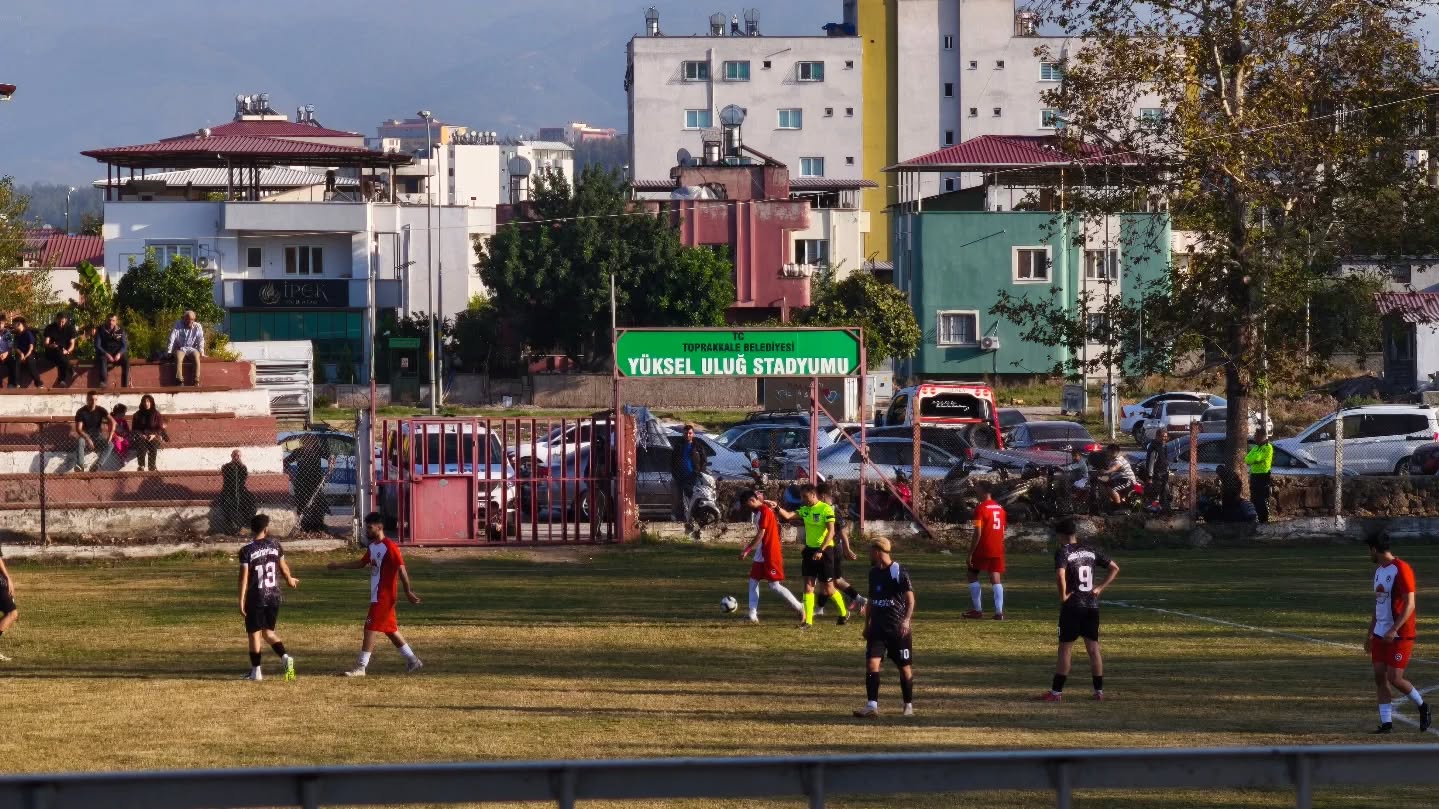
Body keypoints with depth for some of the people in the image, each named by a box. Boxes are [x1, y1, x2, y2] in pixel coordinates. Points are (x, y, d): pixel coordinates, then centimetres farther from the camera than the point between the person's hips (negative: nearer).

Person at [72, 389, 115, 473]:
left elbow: (112, 422, -8)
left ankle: (96, 466, -39)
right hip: (85, 436, -2)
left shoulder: (100, 410, -1)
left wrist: (110, 437, -22)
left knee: (110, 445, -27)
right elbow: (78, 429, -16)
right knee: (79, 441, -37)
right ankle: (80, 465, -47)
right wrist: (87, 439, -32)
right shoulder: (81, 412, -7)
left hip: (98, 437, 2)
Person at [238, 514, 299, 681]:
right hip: (274, 597, 4)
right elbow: (283, 567, 15)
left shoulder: (247, 551, -11)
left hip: (255, 599, -4)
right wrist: (290, 580, 36)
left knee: (254, 634, 6)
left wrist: (241, 601, -10)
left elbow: (244, 578, -13)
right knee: (268, 632, 16)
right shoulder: (274, 546, 1)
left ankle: (256, 671, 9)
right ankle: (285, 657, -5)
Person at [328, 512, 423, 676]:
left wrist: (408, 591, -19)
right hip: (377, 596, 9)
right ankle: (412, 661, 23)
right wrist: (340, 565, 22)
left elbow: (401, 569, -18)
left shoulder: (390, 547, -17)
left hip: (383, 597, -9)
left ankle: (361, 667, -6)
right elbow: (362, 563, 26)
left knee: (370, 628, -8)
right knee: (390, 629, 15)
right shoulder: (373, 546, 11)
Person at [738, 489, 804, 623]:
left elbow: (760, 535, -20)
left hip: (770, 555, -10)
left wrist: (747, 550, -16)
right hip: (761, 555, 10)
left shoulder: (765, 511, -16)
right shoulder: (760, 511, 13)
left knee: (775, 585, -7)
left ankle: (799, 607, 1)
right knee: (753, 581, 8)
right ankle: (753, 615, 8)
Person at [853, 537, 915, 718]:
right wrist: (867, 625, 21)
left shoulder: (899, 572, -11)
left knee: (905, 667, 5)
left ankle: (909, 706, 18)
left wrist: (906, 620, -28)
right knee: (872, 663, -9)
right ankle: (872, 706, -12)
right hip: (877, 628, 5)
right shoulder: (874, 573, 10)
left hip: (898, 629, -5)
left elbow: (910, 599, -15)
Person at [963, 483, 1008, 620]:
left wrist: (970, 554, -12)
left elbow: (978, 533, -16)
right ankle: (999, 612, -7)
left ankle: (977, 610, 6)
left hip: (983, 549, -6)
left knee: (973, 575, 9)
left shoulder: (981, 509, -11)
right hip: (998, 550, 6)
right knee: (996, 579, 4)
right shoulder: (1000, 508, 10)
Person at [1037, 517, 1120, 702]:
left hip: (1072, 606, -5)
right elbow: (1115, 568, 13)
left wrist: (1063, 596, -14)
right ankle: (1099, 691, 9)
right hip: (1092, 606, 5)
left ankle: (1056, 692, 2)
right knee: (1093, 648, 9)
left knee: (1065, 648, 0)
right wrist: (1100, 588, 11)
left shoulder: (1063, 552, -10)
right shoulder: (1091, 550, 9)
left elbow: (1060, 575, -28)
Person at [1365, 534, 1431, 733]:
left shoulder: (1401, 569, -14)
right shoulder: (1379, 570, 14)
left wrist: (1394, 630, -25)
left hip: (1400, 634, -8)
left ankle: (1422, 706, 13)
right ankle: (1386, 722, 5)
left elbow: (1409, 604, -19)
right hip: (1380, 634, 8)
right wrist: (1370, 633, 20)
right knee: (1380, 676, 2)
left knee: (1394, 678, -10)